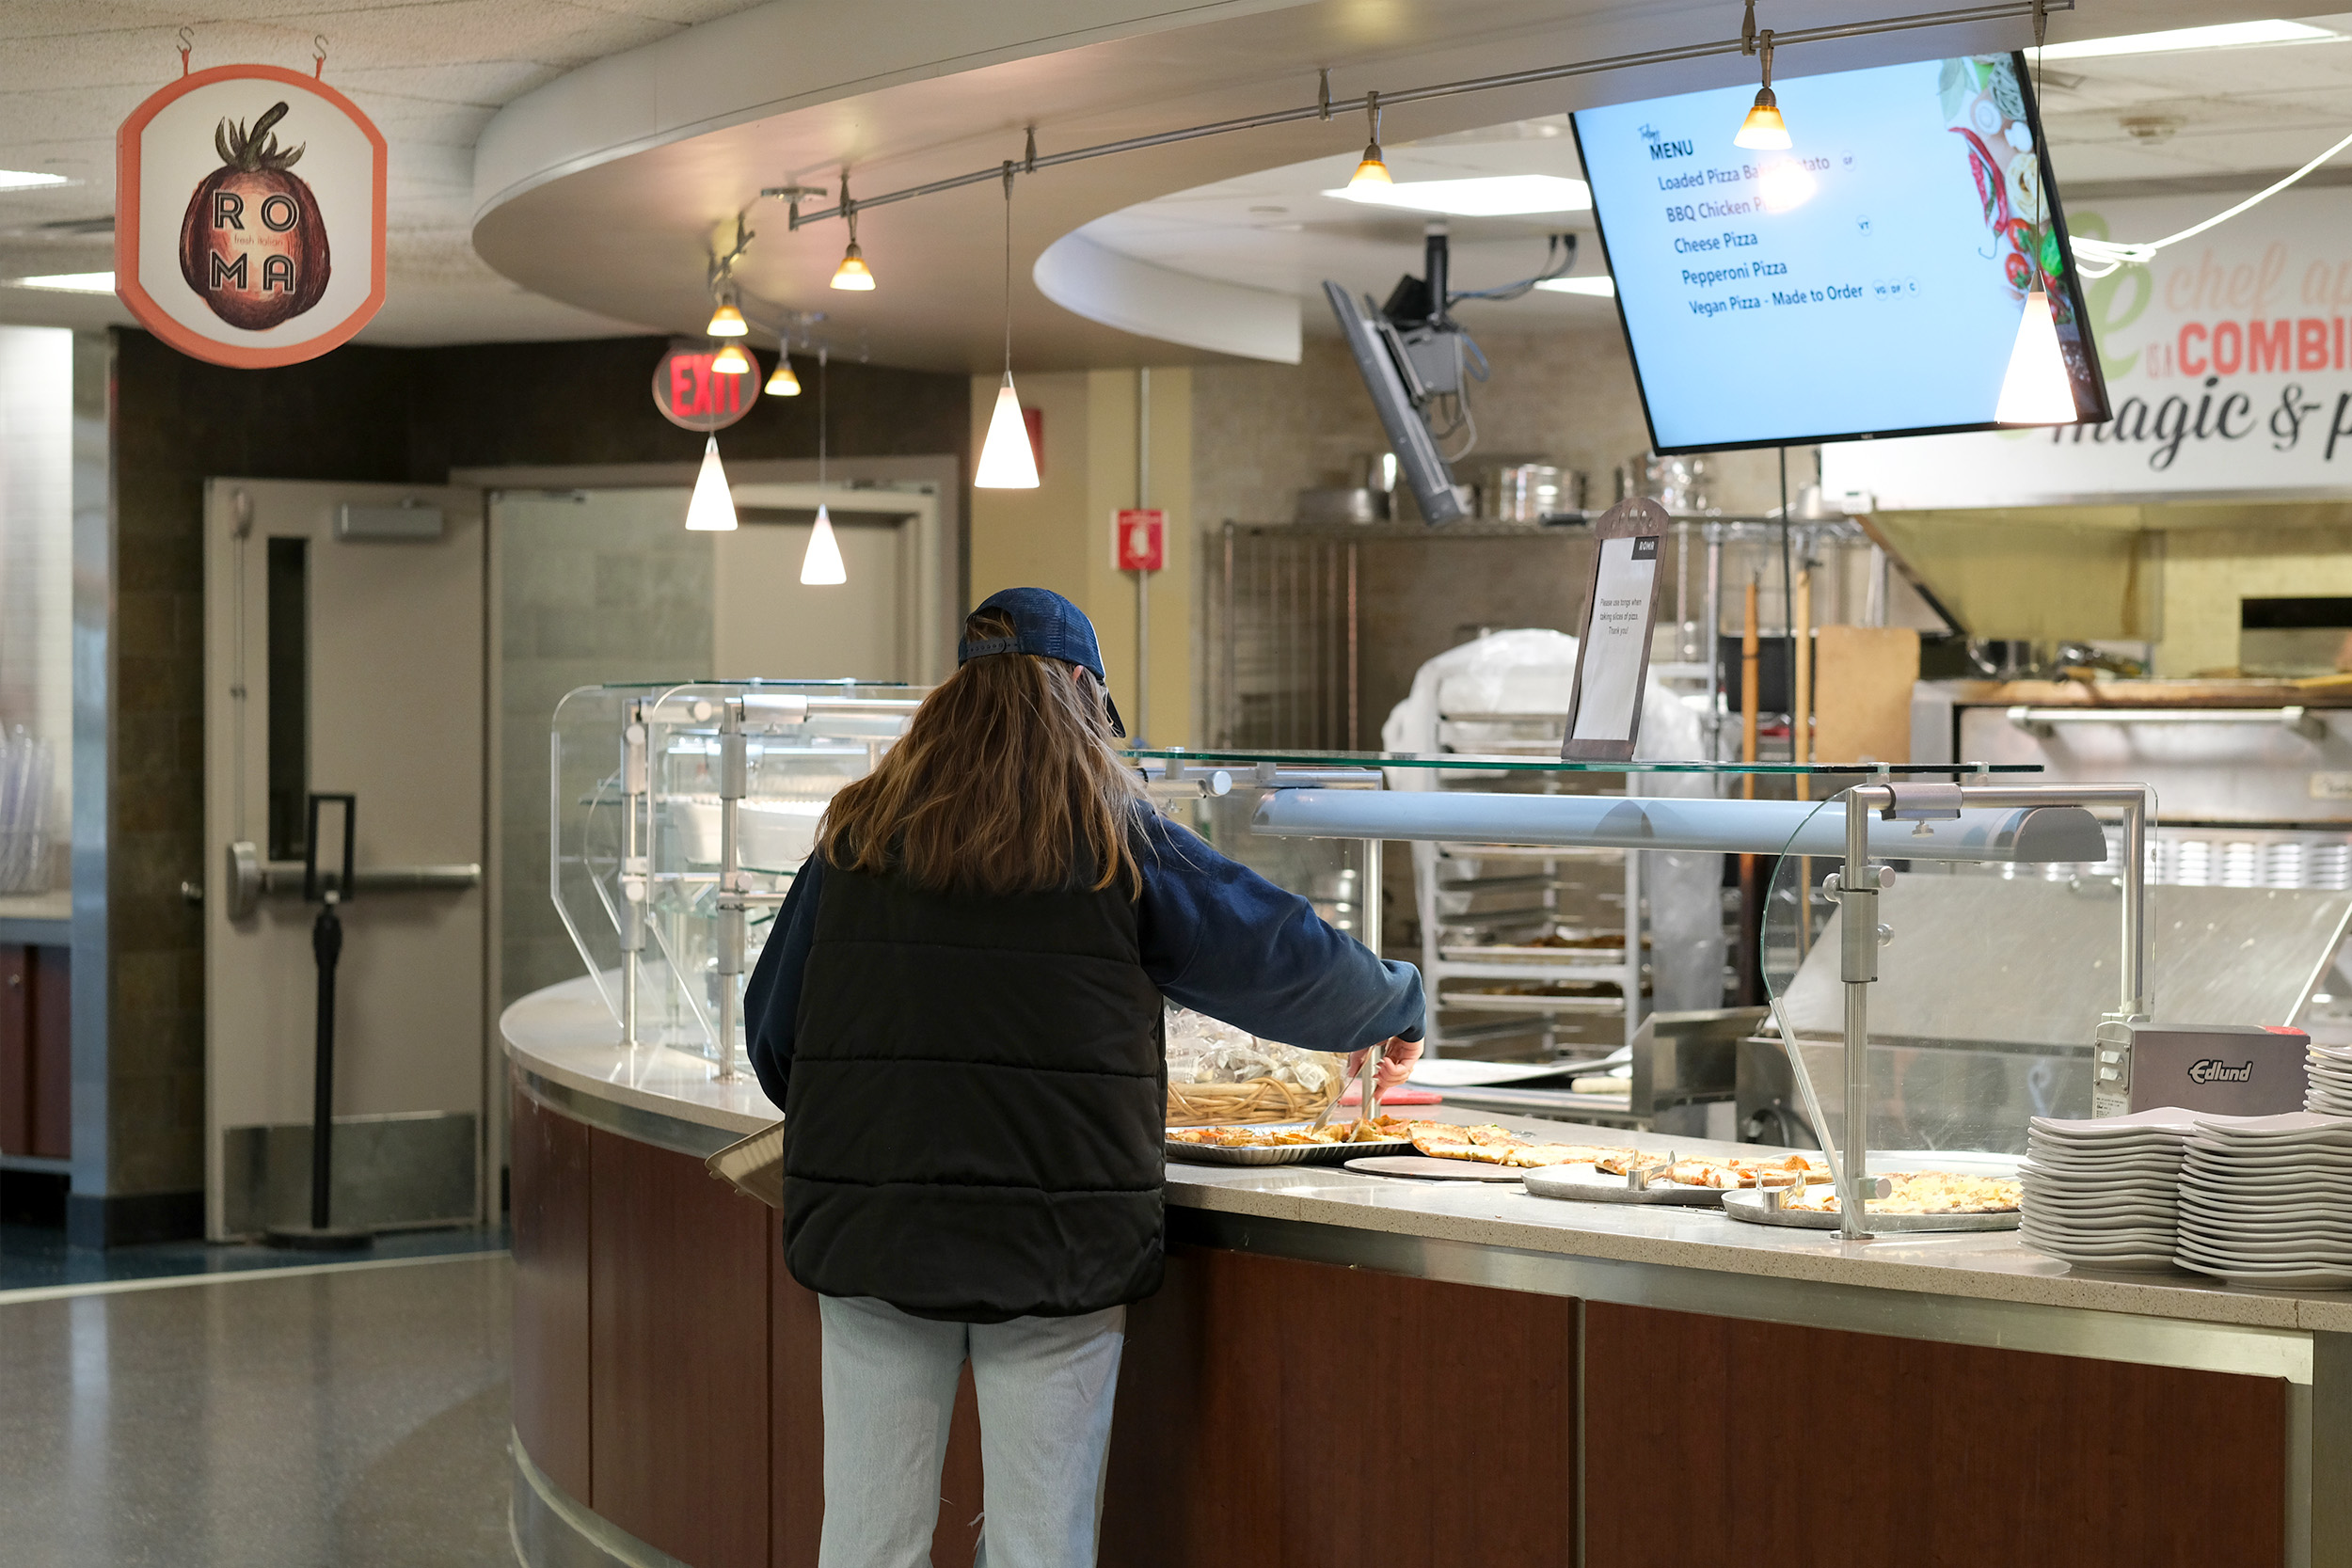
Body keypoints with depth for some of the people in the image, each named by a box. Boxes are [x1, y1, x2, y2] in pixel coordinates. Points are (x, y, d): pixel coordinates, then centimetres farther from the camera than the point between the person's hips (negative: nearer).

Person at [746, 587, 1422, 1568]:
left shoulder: (859, 836, 6)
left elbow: (774, 1032, 11)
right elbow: (1290, 962, 7)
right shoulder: (1117, 842, -1)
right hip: (1059, 1246, -2)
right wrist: (1396, 1011, 27)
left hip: (868, 1230, 2)